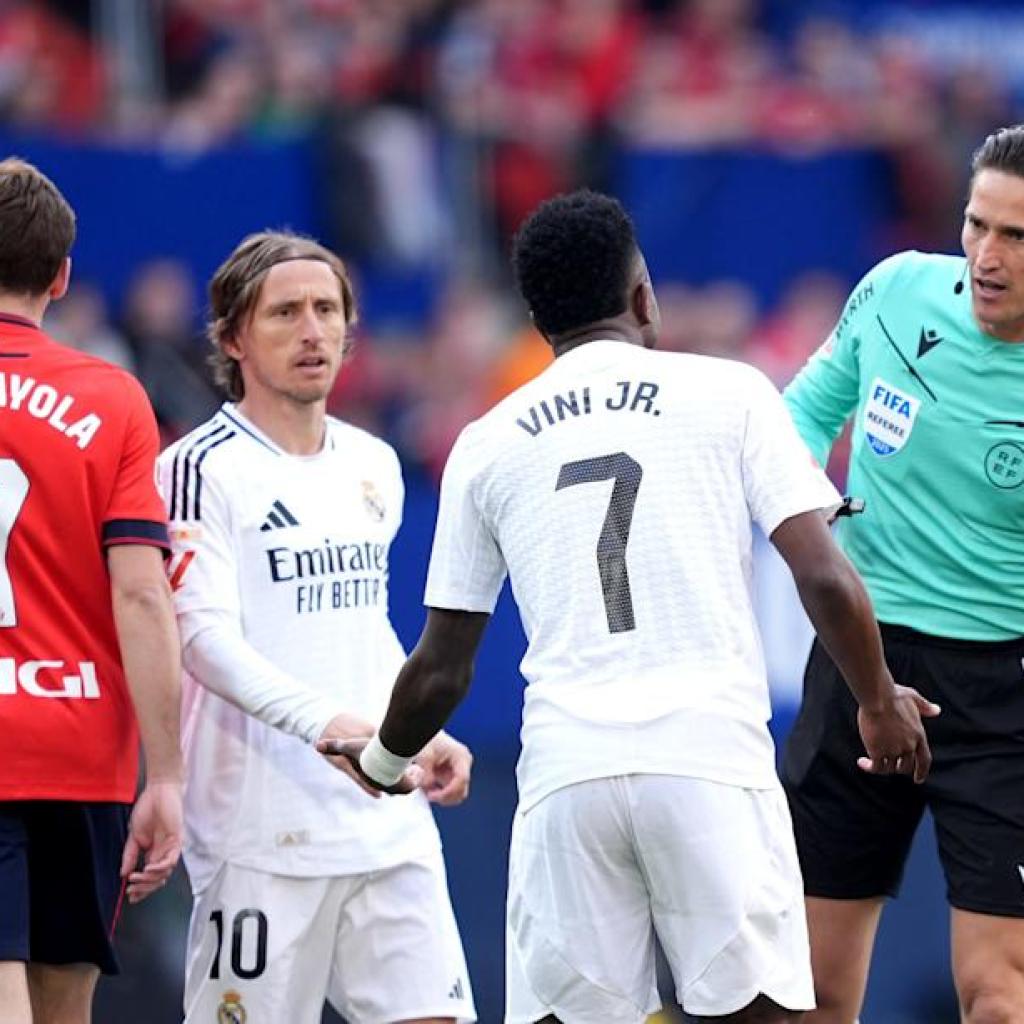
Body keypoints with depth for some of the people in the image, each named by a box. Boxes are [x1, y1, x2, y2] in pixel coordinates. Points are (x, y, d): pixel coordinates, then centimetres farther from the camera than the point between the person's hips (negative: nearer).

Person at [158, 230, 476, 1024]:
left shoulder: (374, 467, 16)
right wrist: (324, 721, -30)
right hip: (261, 833, -6)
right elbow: (205, 635, -17)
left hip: (390, 826, 6)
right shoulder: (202, 469, -6)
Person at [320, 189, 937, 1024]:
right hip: (712, 759, -2)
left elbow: (441, 673, 17)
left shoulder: (488, 445, 14)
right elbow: (824, 578, -1)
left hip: (564, 774, 2)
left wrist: (384, 762, 37)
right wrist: (881, 704, 16)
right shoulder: (728, 393, 6)